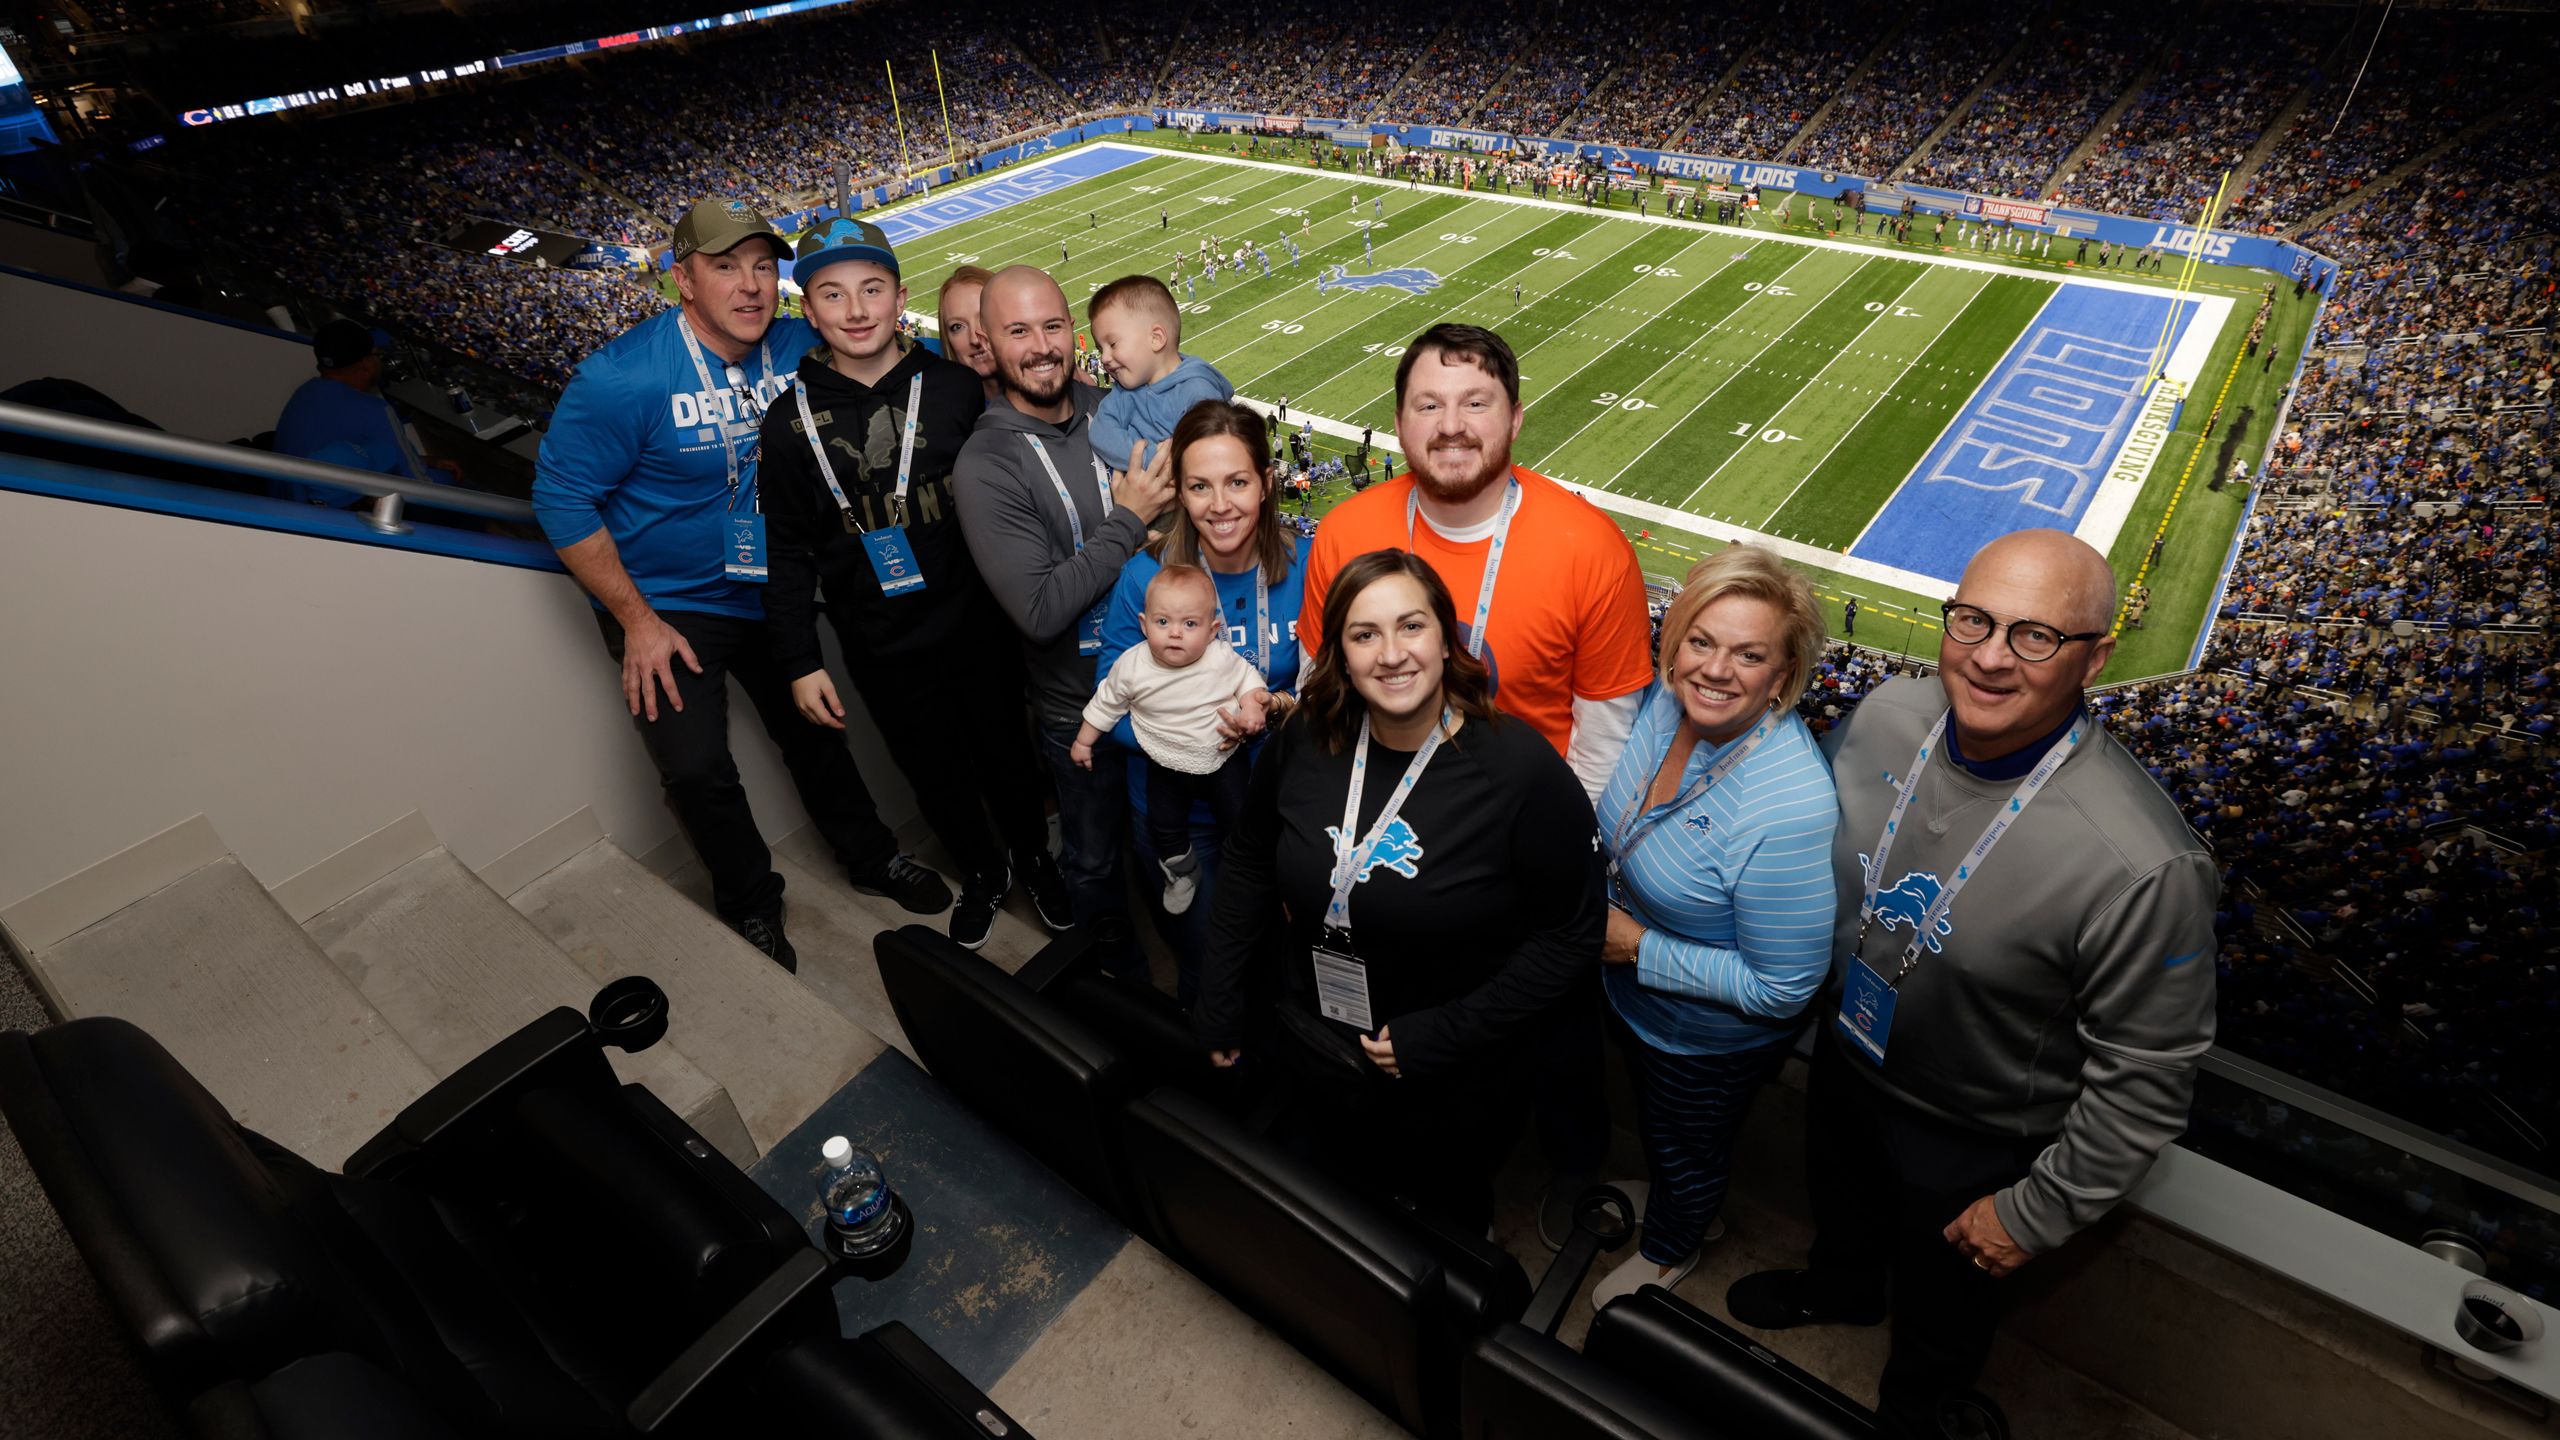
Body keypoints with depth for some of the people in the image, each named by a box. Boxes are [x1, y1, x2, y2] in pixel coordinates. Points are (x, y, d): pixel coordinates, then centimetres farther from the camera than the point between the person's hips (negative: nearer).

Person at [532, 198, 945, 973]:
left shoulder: (799, 350, -9)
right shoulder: (621, 377, -22)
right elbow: (562, 498, -16)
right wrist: (637, 619, -18)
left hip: (768, 590, 4)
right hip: (668, 608, -4)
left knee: (813, 730, 17)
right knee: (697, 771, -5)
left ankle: (870, 856, 39)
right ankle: (750, 903, 23)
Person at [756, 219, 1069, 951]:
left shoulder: (956, 388, -8)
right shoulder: (792, 423, -4)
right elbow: (790, 554, 1)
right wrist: (800, 661, -1)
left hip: (979, 627, -1)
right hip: (883, 650, 1)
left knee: (1006, 756, 16)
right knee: (936, 777, 17)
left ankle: (1033, 856, 44)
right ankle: (982, 872, 43)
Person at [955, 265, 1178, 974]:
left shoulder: (1109, 407, -3)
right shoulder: (985, 465, -19)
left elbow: (1173, 504, 13)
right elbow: (1040, 609, -26)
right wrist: (1128, 522, -23)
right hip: (1082, 707, -4)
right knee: (1095, 860, 17)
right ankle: (1119, 971, 46)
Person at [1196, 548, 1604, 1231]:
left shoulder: (1523, 771, -23)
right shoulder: (1306, 739, -11)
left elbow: (1570, 936, -17)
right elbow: (1250, 863, 5)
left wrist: (1441, 1035, -20)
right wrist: (1219, 1007, 5)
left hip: (1447, 1097, -3)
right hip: (1303, 1063, 4)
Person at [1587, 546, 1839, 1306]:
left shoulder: (1789, 808, -40)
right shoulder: (1670, 701, -17)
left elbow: (1784, 986, -30)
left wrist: (1640, 947, -26)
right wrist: (1604, 909, -7)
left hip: (1712, 1040, -6)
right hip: (1631, 997, 7)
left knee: (1685, 1150, 26)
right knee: (1655, 1118, 35)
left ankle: (1671, 1250, 61)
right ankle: (1694, 1207, 68)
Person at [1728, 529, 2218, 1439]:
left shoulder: (2144, 868, -37)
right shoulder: (1886, 714, -21)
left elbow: (2146, 1078, -24)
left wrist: (2036, 1215, -14)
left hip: (1974, 1143, -4)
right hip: (1845, 1059, 4)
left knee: (1942, 1298, 28)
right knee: (1841, 1202, 35)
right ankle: (1841, 1287, 69)